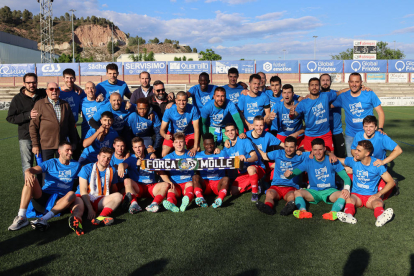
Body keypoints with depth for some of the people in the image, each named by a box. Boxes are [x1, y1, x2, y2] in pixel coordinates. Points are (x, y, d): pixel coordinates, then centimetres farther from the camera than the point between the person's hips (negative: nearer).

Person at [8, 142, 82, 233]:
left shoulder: (76, 165, 14)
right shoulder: (51, 163, 7)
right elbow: (33, 169, -6)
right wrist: (28, 172, -29)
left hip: (60, 201, 0)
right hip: (43, 197, 1)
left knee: (72, 194, -32)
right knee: (30, 179, -23)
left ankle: (44, 219, -39)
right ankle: (21, 217, -30)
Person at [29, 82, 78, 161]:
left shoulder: (65, 105, 12)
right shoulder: (39, 104, 1)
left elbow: (71, 124, 14)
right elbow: (33, 126, -1)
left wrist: (73, 143, 11)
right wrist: (35, 144, -6)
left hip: (63, 145, 3)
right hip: (46, 145, -3)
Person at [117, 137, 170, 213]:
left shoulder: (150, 157, 21)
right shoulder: (131, 159, 11)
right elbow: (124, 164, -12)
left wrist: (154, 160, 2)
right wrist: (121, 166, -38)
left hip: (152, 187, 2)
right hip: (137, 188, -2)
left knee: (166, 184, -25)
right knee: (127, 181, -30)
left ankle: (154, 204, -51)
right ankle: (134, 203, -55)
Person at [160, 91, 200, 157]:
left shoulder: (192, 109, -26)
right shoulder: (169, 110, -24)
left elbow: (196, 129, -23)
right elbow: (162, 129, -19)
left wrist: (195, 147, -31)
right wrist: (165, 136, -45)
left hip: (189, 134, 0)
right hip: (173, 133, 0)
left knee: (195, 153, -21)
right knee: (164, 154, -16)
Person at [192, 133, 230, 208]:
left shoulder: (221, 154, 15)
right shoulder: (198, 155, 17)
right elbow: (197, 172, 12)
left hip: (218, 183, -1)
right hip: (204, 184, 1)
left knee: (226, 179, -32)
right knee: (195, 177, -27)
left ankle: (220, 199, -57)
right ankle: (200, 197, -51)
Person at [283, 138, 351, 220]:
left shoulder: (332, 161, 0)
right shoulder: (308, 162, 2)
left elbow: (346, 177, -2)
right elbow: (295, 172, -6)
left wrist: (347, 189, -24)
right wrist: (289, 174, -33)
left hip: (329, 191, 0)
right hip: (313, 191, 1)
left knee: (343, 194, -31)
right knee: (297, 192, -27)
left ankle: (333, 212, -54)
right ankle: (303, 211, -52)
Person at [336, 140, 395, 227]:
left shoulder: (376, 164, -4)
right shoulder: (353, 161, 3)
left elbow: (391, 182, -2)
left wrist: (378, 194, -15)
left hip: (371, 196, -1)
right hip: (356, 194, 1)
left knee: (378, 203, -35)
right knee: (349, 199, -33)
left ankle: (381, 217, -65)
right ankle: (348, 216, -62)